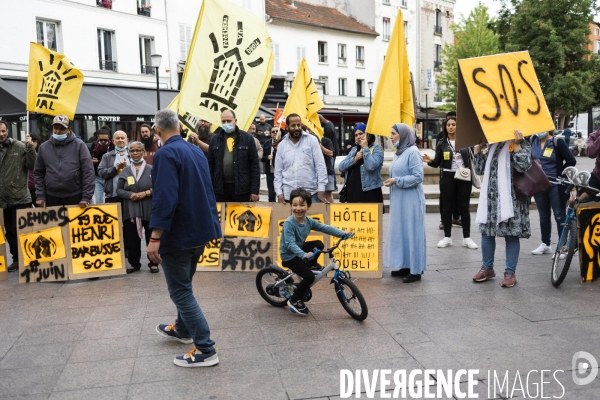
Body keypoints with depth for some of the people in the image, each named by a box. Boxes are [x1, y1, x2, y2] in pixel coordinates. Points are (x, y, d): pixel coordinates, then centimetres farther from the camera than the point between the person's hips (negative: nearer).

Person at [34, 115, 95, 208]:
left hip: (75, 196, -2)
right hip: (52, 197, 3)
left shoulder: (79, 145, -2)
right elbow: (38, 173, 12)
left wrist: (86, 197, -10)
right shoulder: (44, 147, 8)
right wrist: (40, 196, 4)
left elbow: (88, 172, -5)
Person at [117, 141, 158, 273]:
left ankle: (153, 263, 17)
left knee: (151, 237, 6)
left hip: (150, 210, -2)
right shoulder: (125, 171, 7)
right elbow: (119, 190, 6)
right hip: (131, 210, 2)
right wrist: (130, 195, -12)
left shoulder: (151, 169, 0)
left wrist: (146, 193, -15)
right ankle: (134, 263, 20)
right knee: (132, 239, 7)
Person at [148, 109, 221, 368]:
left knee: (180, 291, 0)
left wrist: (155, 237, -26)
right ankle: (183, 329, 43)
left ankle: (205, 350, 2)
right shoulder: (196, 151, 9)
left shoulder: (166, 154, -17)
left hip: (179, 233, -9)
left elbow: (165, 198, -27)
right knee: (184, 284, 25)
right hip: (200, 230, 9)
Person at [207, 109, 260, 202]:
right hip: (221, 188, 2)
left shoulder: (247, 138, 0)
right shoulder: (215, 140, 8)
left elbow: (254, 165, -2)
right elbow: (210, 166, 9)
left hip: (242, 188, -2)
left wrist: (255, 190, -7)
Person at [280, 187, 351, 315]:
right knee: (309, 276, -18)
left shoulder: (309, 221, -6)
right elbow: (290, 244, -37)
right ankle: (294, 301, 0)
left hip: (299, 249, 7)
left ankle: (312, 265, 15)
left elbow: (325, 228, -3)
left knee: (319, 244, -9)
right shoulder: (289, 223, -28)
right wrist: (303, 255, -53)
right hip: (289, 255, -7)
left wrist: (343, 234, -13)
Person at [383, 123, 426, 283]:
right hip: (399, 200, 9)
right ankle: (404, 265, 20)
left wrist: (396, 181, -18)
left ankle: (415, 270, 5)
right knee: (399, 231, 11)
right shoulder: (399, 152, 14)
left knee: (411, 232, -3)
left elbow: (418, 177, -18)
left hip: (410, 200, -9)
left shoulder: (412, 152, -12)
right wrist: (392, 181, 5)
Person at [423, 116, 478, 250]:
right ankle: (447, 237, 15)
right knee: (448, 207, 5)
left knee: (464, 207, 5)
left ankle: (467, 238, 13)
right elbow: (437, 163, 1)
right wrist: (430, 161, -19)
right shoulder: (441, 143, 2)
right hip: (447, 177, 0)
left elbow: (472, 158, 6)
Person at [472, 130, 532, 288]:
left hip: (511, 198, -5)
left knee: (511, 235, -1)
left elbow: (523, 166, -17)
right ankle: (487, 268, 23)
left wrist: (516, 145, -16)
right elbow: (480, 169, 13)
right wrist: (478, 148, 8)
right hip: (491, 197, 6)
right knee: (486, 232, 8)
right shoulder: (493, 146, 16)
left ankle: (510, 272, 8)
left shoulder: (523, 145, 0)